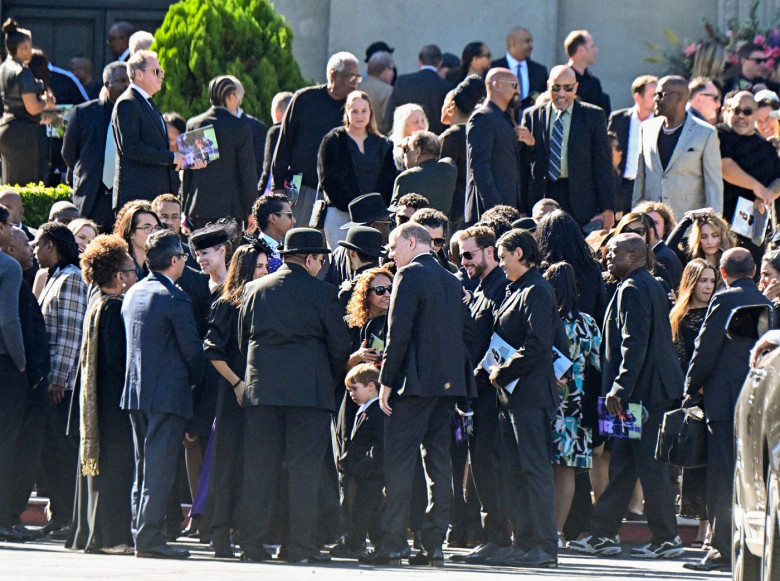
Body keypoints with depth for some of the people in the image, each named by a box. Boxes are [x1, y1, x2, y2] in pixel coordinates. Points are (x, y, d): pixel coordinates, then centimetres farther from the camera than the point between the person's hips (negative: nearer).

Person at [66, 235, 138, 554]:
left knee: (99, 463, 12)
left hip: (95, 399, 10)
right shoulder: (113, 308, -15)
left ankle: (89, 533, 14)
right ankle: (110, 536, -8)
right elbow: (117, 356, -20)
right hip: (115, 399, -10)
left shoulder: (96, 307, 13)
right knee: (115, 465, -7)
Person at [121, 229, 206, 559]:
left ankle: (141, 532, 15)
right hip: (168, 393, -8)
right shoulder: (174, 299, -15)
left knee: (144, 468, 14)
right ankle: (149, 538, -9)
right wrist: (195, 379, 9)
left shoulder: (133, 294, 10)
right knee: (160, 469, -6)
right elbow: (192, 349, -12)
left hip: (135, 392, 8)